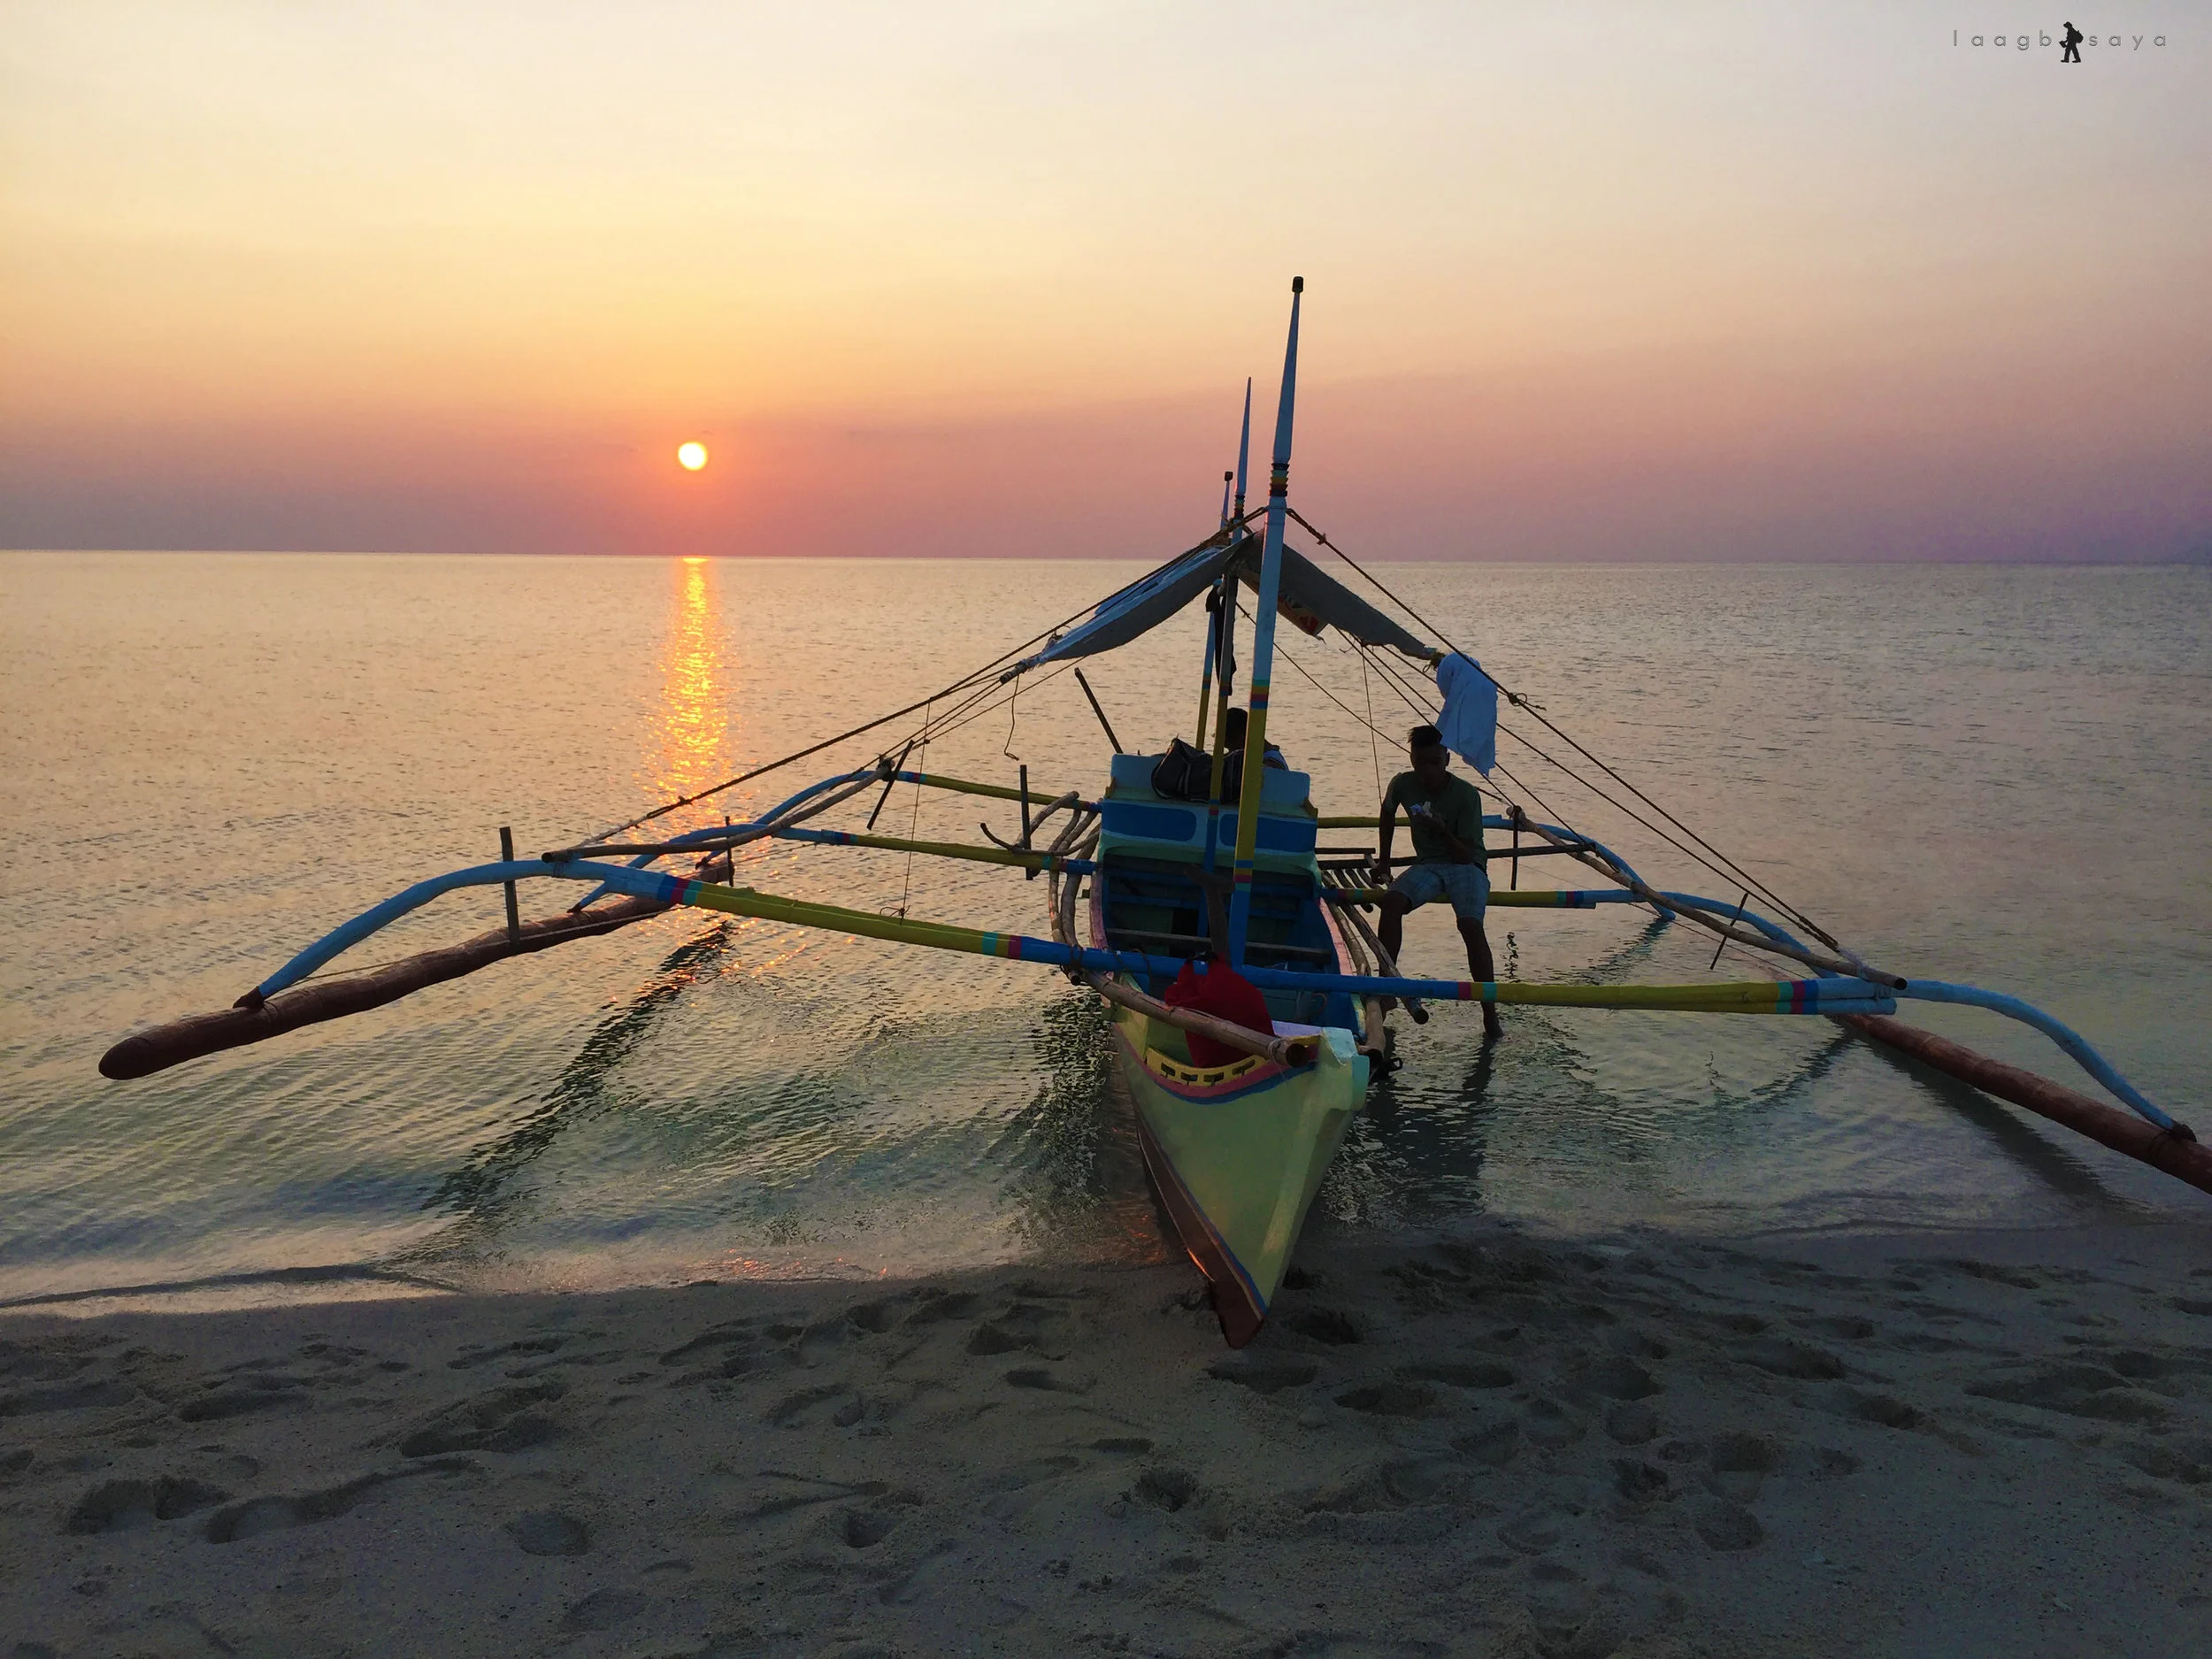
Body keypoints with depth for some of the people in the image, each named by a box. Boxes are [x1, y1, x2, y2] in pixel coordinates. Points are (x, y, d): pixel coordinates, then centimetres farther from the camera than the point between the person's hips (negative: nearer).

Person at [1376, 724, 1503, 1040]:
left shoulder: (1466, 794, -17)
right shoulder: (1403, 785, -6)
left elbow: (1466, 853, -16)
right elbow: (1388, 813, 19)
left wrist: (1443, 832, -34)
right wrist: (1384, 858, 23)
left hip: (1466, 865, -4)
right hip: (1428, 864, 4)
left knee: (1470, 924, -29)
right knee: (1391, 901, -27)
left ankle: (1491, 1016, -27)